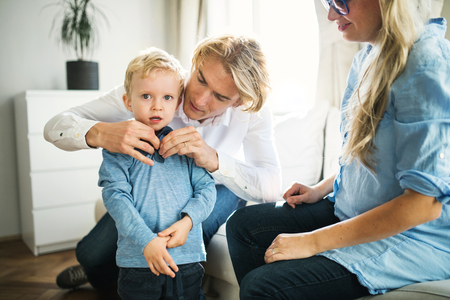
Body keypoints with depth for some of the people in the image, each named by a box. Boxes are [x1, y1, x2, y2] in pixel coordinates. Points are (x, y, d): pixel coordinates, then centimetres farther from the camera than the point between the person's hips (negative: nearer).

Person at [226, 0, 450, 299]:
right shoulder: (368, 59, 5)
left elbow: (425, 202, -25)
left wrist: (313, 241, -22)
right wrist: (321, 189, 7)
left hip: (414, 238, -8)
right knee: (243, 224, 4)